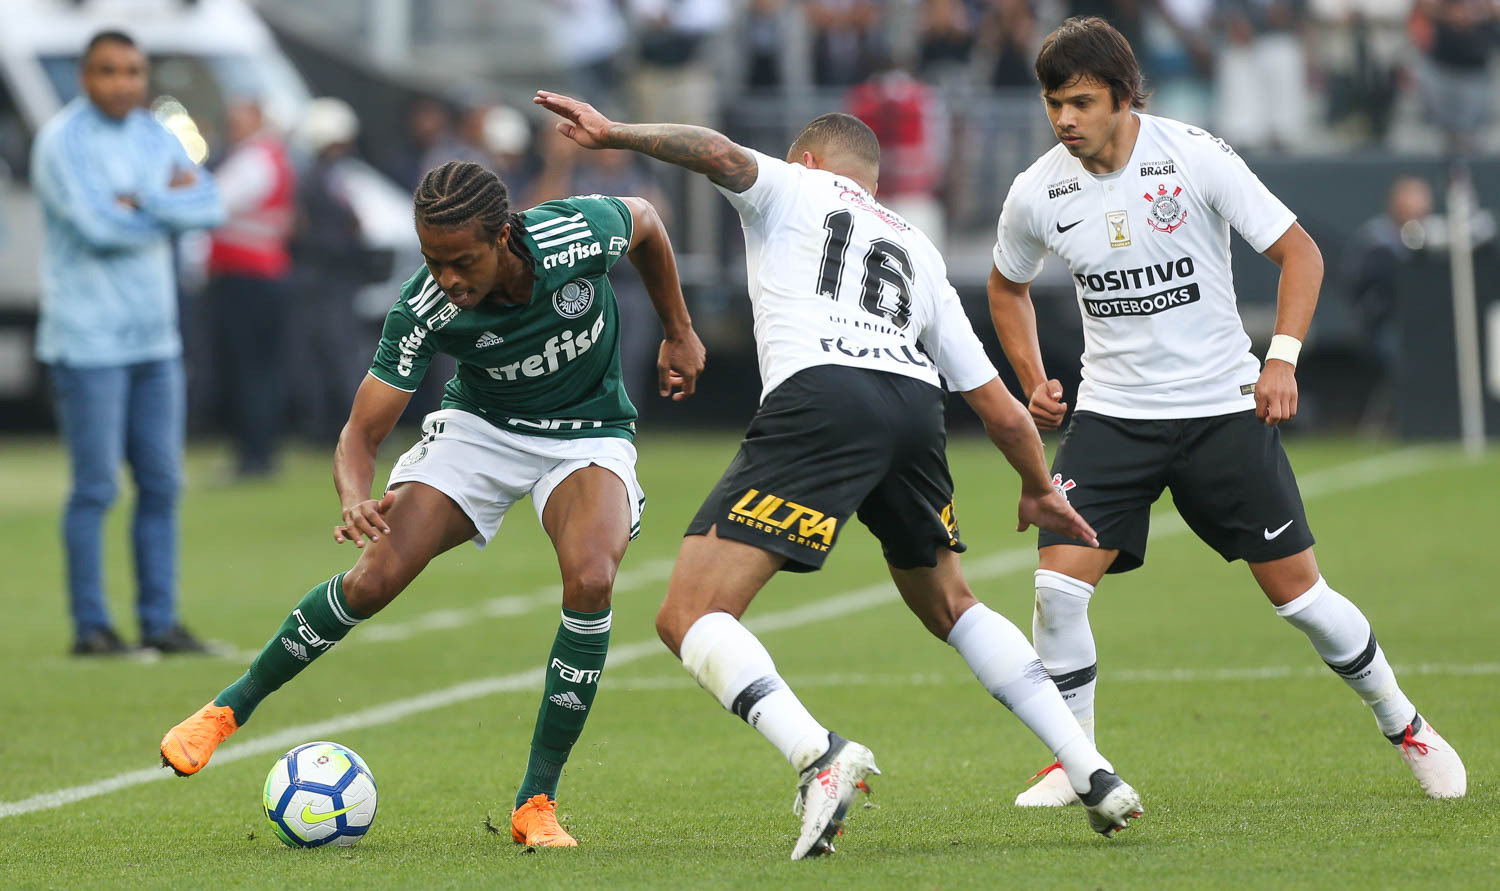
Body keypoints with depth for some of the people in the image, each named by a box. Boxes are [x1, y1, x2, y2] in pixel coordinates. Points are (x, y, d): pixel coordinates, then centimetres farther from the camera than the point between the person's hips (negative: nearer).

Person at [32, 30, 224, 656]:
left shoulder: (155, 137, 12)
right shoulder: (62, 141, -8)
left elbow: (208, 206, -1)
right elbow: (95, 225, -20)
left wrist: (143, 202, -15)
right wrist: (170, 203, -7)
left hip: (155, 339, 7)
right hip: (88, 341, -6)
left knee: (161, 484, 6)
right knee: (96, 487, -5)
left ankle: (159, 622, 12)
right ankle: (90, 626, 1)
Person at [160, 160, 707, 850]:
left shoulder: (580, 233, -29)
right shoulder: (424, 309, -27)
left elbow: (645, 222, -2)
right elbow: (361, 432, -21)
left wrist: (678, 332, 6)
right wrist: (356, 501, -43)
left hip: (586, 434, 0)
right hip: (481, 426, 0)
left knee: (590, 580, -28)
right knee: (377, 576, -17)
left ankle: (537, 803, -17)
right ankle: (230, 708, 8)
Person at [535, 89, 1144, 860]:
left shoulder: (791, 188, 25)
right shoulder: (918, 252, 36)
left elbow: (721, 155, -1)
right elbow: (999, 407, 35)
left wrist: (613, 133, 2)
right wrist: (1039, 491, 50)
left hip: (820, 396, -6)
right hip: (915, 404, 6)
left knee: (688, 618, -7)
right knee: (948, 606, 31)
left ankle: (821, 756, -30)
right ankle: (1095, 775, 22)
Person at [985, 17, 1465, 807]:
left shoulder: (1193, 157, -13)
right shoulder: (1037, 193, -5)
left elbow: (1298, 251, -7)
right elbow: (1007, 287, 17)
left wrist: (1282, 357, -19)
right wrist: (1032, 380, 3)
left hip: (1222, 407, -2)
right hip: (1111, 411, 2)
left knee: (1296, 590, 1)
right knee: (1058, 585, -14)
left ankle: (1404, 727, 23)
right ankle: (1073, 760, 5)